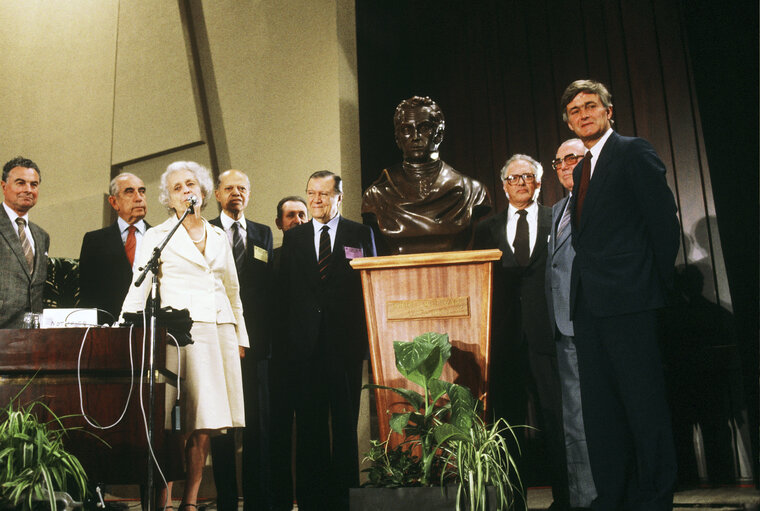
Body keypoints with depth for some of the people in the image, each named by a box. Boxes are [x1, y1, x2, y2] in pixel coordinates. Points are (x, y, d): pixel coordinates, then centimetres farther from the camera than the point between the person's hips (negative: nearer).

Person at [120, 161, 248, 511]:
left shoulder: (219, 237, 19)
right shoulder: (157, 236, 7)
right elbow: (139, 290, 3)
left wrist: (240, 336, 19)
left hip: (221, 333, 4)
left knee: (207, 426, 2)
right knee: (184, 426, -10)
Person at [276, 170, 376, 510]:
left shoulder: (360, 235, 7)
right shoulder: (293, 237, 13)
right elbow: (285, 289, 10)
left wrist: (366, 335, -5)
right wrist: (287, 336, 1)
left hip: (345, 342, -1)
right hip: (305, 343, 2)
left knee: (345, 422, 4)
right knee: (308, 424, 6)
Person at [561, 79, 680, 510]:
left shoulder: (634, 152, -1)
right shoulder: (582, 169, 22)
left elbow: (663, 219, -6)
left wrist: (660, 282, -5)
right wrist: (583, 288, 10)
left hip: (628, 298, -8)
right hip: (589, 302, 8)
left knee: (644, 401, -4)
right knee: (599, 406, 10)